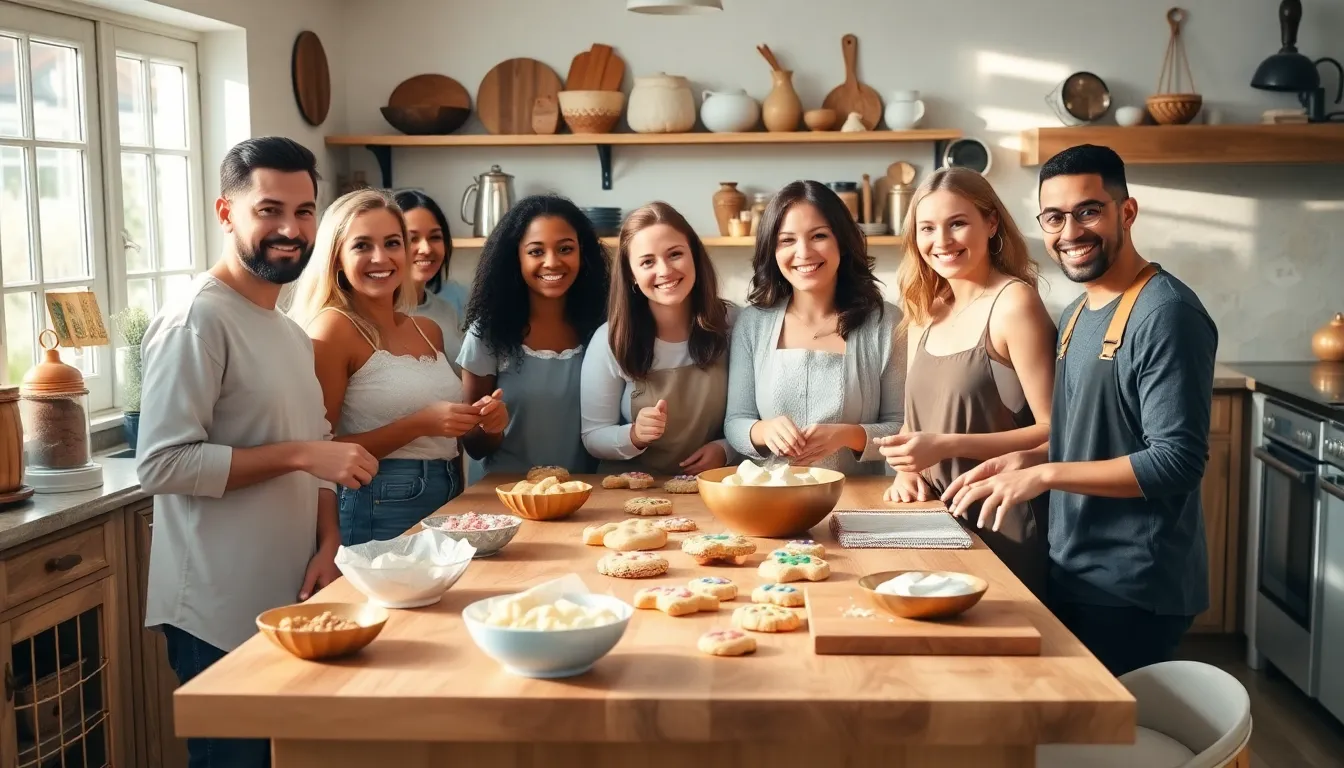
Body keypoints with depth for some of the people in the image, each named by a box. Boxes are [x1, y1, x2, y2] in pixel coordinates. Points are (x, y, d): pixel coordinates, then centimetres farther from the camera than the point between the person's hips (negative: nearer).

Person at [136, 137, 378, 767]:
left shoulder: (291, 332, 13)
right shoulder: (196, 320, -14)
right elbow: (163, 463, -21)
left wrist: (328, 544, 2)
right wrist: (301, 454, -21)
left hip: (290, 604, 8)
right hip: (222, 620, -8)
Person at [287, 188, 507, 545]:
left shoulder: (429, 331, 9)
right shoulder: (333, 328, -11)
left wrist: (481, 418, 0)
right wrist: (419, 425, -21)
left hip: (450, 501, 7)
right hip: (379, 513, -6)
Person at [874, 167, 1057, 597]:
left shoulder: (1014, 303, -12)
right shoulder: (923, 311, 8)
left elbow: (1052, 431, -15)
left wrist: (946, 446, -21)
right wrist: (906, 473, -3)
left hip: (1002, 528, -6)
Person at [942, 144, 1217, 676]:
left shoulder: (1167, 313, -17)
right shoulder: (1077, 315, 11)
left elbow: (1176, 461, -22)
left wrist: (1043, 474, -22)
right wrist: (1026, 460, 2)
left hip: (1132, 591, -9)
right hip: (1075, 575, 9)